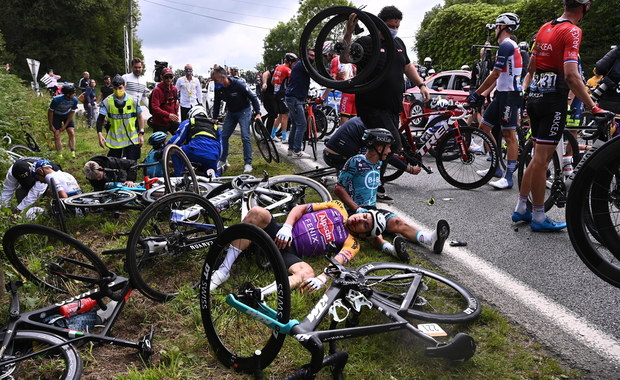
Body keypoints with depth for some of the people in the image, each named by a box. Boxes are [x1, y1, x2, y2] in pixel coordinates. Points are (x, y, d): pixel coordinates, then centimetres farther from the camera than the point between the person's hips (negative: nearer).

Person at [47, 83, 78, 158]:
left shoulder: (74, 100, -24)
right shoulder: (56, 99, -33)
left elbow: (72, 113, -11)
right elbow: (50, 112, -18)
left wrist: (65, 125, -10)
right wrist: (51, 125, -13)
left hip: (67, 115, 3)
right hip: (56, 115, -2)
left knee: (72, 133, -11)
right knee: (57, 135, -8)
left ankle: (73, 152, -7)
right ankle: (60, 155, -2)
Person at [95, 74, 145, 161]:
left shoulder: (133, 100, -4)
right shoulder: (108, 101, -5)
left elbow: (140, 117, 5)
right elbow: (100, 119, -5)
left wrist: (141, 134, 1)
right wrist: (99, 134, -19)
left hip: (132, 140, 0)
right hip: (114, 140, 1)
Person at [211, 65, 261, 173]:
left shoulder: (239, 84, -26)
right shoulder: (219, 88, -10)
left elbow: (253, 97, -18)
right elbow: (216, 103, 7)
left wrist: (258, 113, -23)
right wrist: (214, 118, 7)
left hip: (244, 111, -6)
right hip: (231, 113, 6)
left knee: (245, 137, -13)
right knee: (223, 136, 4)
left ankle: (248, 163, -7)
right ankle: (223, 160, 17)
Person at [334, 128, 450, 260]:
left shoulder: (378, 164, 14)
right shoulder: (356, 162, -10)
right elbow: (338, 188, -14)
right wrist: (357, 209, -19)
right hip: (354, 210, -6)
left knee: (397, 222, -22)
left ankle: (431, 238, -46)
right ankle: (390, 248, -67)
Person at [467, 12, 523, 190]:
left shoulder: (506, 45, -13)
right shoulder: (510, 46, 20)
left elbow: (494, 75, -16)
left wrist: (477, 93, -9)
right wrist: (482, 93, 18)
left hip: (509, 95, -10)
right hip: (502, 94, 10)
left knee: (509, 135, -9)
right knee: (484, 127, 12)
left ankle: (508, 177, -7)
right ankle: (496, 167, 18)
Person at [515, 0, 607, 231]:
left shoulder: (545, 28, 14)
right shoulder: (572, 31, -11)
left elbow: (530, 68, 20)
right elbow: (571, 76, -21)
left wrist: (524, 95, 29)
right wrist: (593, 107, -21)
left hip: (534, 98, 8)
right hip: (553, 100, -8)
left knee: (539, 157, 15)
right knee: (542, 159, -4)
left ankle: (520, 209, 19)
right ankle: (539, 217, 5)